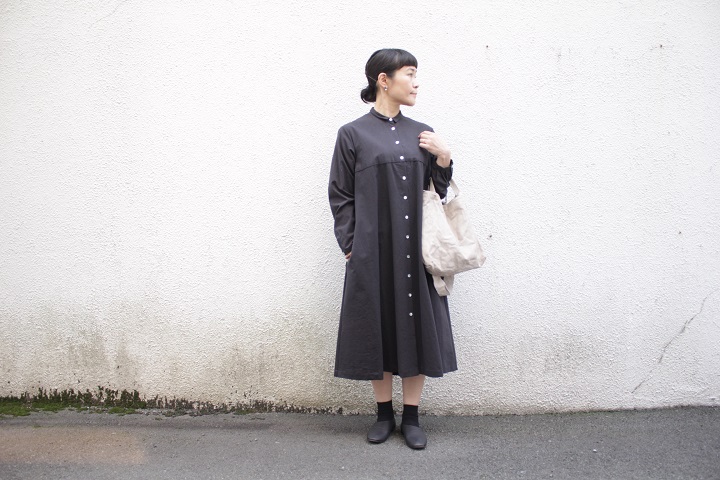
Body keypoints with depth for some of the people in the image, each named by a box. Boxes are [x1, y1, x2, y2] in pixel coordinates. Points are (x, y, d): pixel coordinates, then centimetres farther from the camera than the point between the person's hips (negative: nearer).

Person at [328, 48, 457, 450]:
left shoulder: (422, 134, 11)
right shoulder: (353, 134, 1)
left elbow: (438, 192, 13)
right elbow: (340, 197, 2)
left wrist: (444, 158, -3)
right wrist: (351, 247, -4)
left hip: (415, 249, 3)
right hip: (372, 251, -3)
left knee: (416, 326, 5)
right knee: (377, 327, 6)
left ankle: (411, 416, 20)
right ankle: (385, 413, 24)